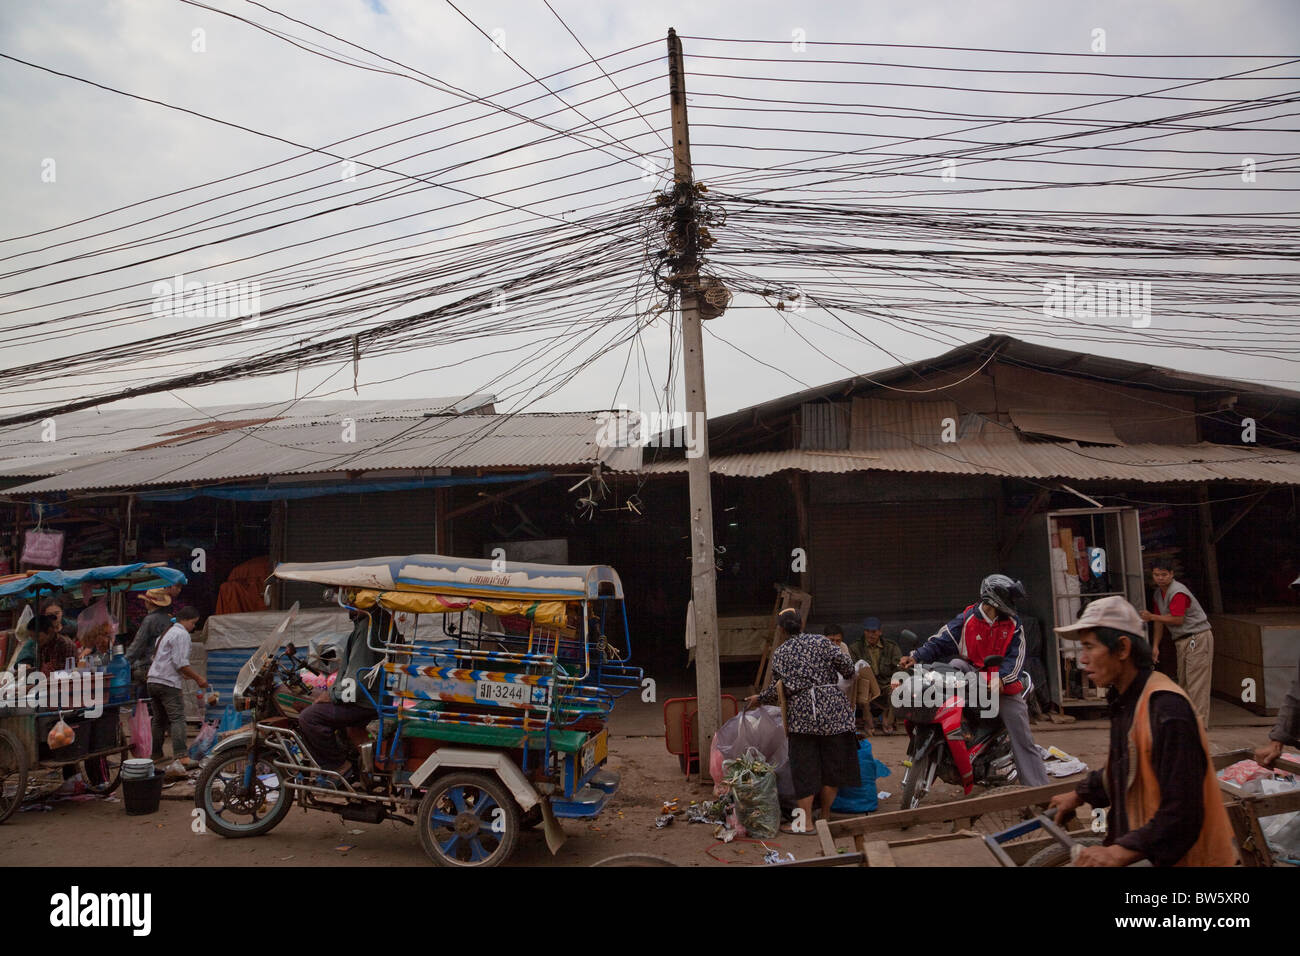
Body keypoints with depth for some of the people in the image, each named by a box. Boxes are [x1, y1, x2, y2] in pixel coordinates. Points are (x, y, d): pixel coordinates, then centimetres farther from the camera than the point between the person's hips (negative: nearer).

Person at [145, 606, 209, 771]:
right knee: (178, 719, -14)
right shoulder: (182, 634, -8)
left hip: (153, 680, 10)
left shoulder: (167, 633, 23)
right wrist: (198, 678, -9)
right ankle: (182, 757, -22)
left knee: (159, 720, 15)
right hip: (168, 683, -10)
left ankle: (156, 756, 19)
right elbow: (181, 663, -16)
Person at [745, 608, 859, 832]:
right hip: (832, 708, 0)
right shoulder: (820, 641, 5)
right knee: (833, 763, 11)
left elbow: (776, 689, 6)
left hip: (802, 713, 0)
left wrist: (759, 699, 24)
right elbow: (847, 667, -1)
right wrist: (850, 675, 22)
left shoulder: (779, 654, 6)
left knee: (805, 767, 5)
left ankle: (805, 821, 8)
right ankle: (825, 815, 20)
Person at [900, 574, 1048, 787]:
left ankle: (1039, 789, 6)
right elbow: (940, 642, -4)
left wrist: (1001, 678, -22)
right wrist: (916, 657, -17)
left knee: (1023, 740, 1)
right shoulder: (966, 620, -4)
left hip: (1005, 686, 1)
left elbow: (1015, 656, -5)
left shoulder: (1013, 624, 2)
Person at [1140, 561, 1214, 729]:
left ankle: (1199, 721, -8)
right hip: (1181, 641, 10)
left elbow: (1177, 620, -21)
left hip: (1197, 638, -10)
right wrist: (1155, 646, 11)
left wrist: (1151, 617, -13)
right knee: (1183, 682, 13)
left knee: (1196, 682, -10)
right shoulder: (1157, 593, 12)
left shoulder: (1178, 592, -16)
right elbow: (1160, 622, 16)